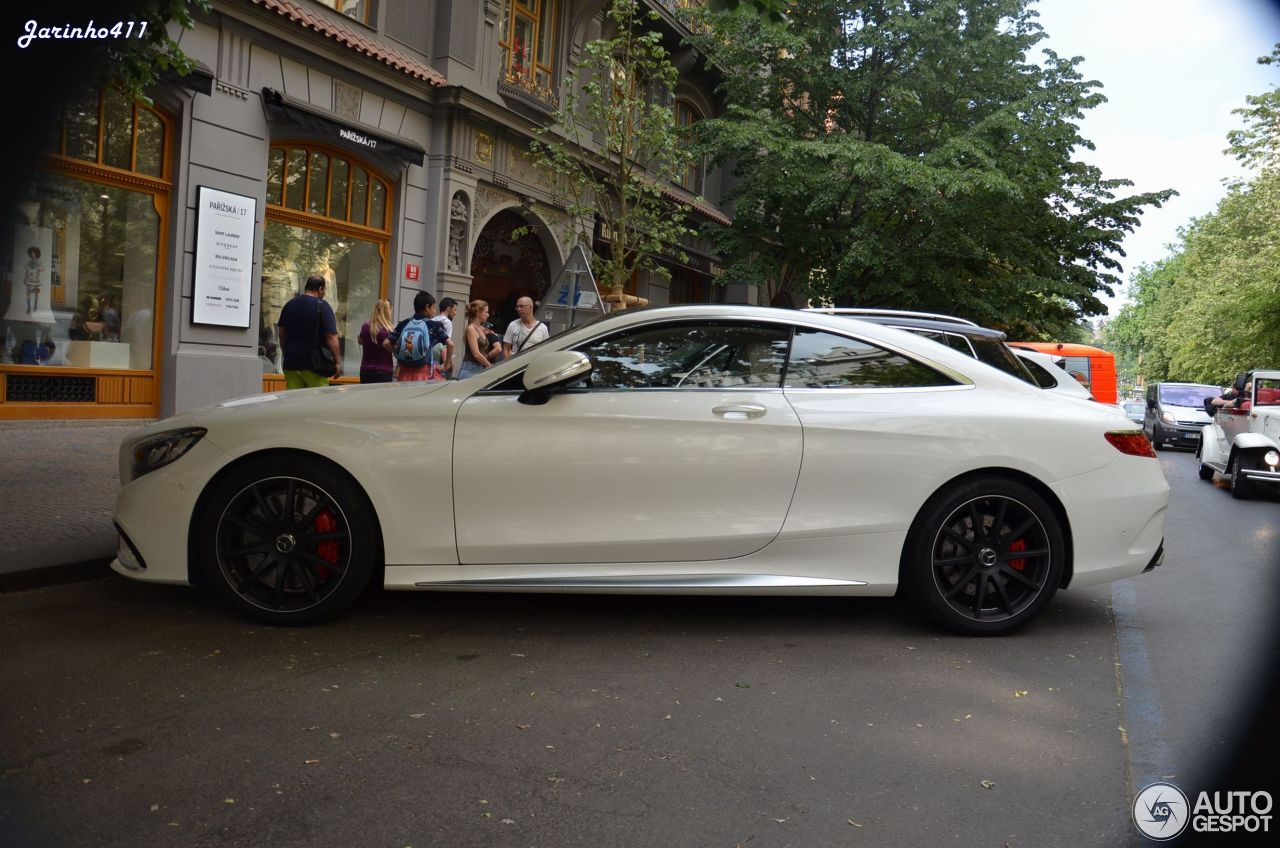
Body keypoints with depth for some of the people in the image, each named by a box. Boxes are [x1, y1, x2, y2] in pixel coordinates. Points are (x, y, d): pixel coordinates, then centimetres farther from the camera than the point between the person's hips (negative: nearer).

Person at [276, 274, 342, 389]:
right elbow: (331, 337, -13)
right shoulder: (322, 306, -8)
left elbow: (281, 334, 17)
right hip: (314, 365, -5)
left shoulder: (288, 305, 11)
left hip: (291, 363, 5)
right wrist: (337, 362, -9)